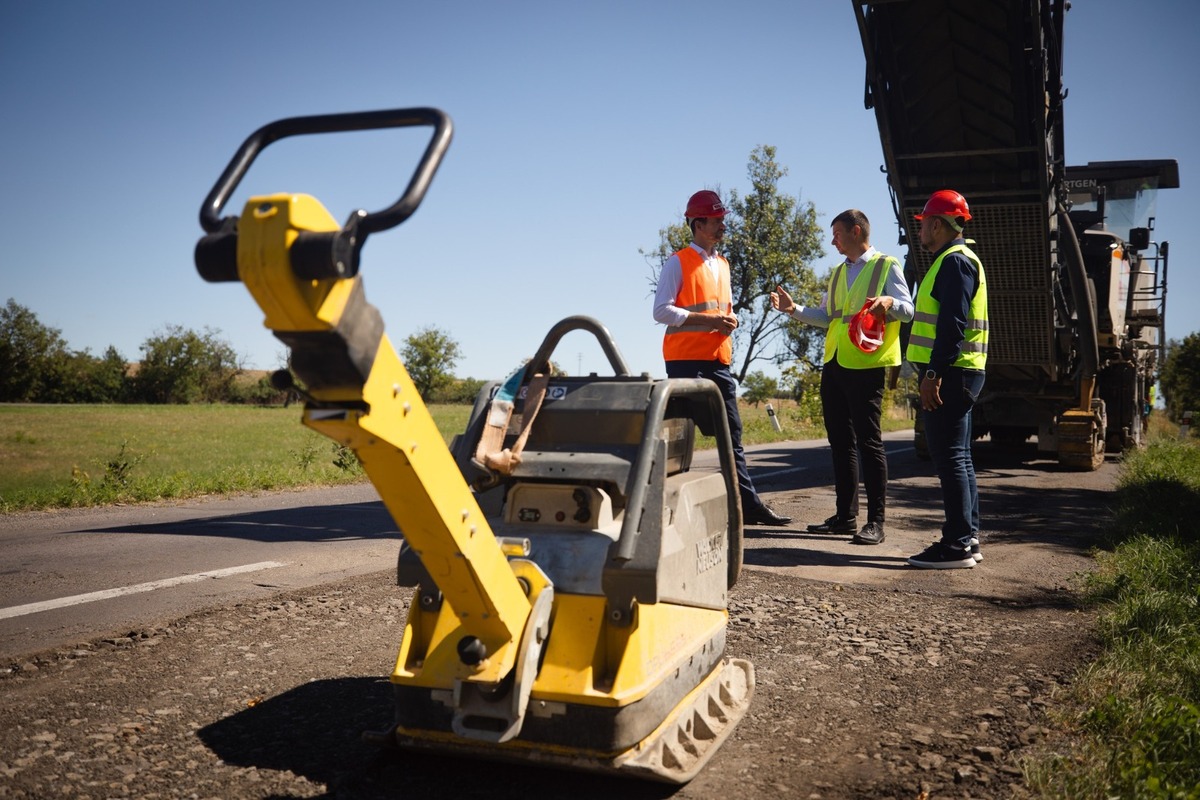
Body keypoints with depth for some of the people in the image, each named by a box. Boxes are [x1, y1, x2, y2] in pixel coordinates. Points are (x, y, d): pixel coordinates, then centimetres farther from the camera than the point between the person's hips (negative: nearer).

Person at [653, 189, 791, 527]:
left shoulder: (723, 264, 18)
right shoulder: (678, 263, -4)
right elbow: (661, 310, -11)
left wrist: (730, 319, 4)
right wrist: (708, 319, -18)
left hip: (718, 359, 7)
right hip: (686, 358, -7)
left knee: (732, 433, 8)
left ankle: (749, 504, 13)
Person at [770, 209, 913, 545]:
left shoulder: (886, 266, -1)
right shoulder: (838, 273, 20)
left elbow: (908, 309, -7)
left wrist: (889, 302, -28)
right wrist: (794, 309, 7)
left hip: (866, 365, -7)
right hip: (833, 365, 8)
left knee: (868, 442, -6)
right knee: (840, 441, 10)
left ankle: (875, 522, 0)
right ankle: (846, 515, 18)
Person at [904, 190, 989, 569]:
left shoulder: (955, 262, -12)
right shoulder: (955, 260, 21)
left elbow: (953, 323, -21)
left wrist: (933, 373, -24)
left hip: (950, 373, -11)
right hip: (955, 374, 11)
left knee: (949, 455, -10)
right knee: (958, 454, 13)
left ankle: (957, 544, -7)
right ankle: (968, 537, 19)